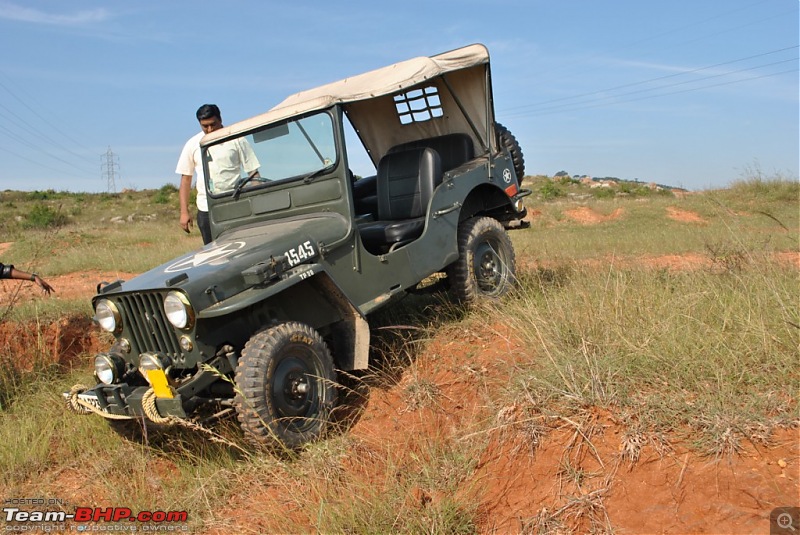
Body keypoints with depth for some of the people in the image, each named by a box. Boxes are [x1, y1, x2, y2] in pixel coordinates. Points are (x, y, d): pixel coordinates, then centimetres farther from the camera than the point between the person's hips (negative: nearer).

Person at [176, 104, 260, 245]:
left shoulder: (236, 140, -1)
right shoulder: (193, 144, 5)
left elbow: (253, 172, 0)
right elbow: (186, 179, 8)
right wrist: (184, 212, 3)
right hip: (206, 209, 2)